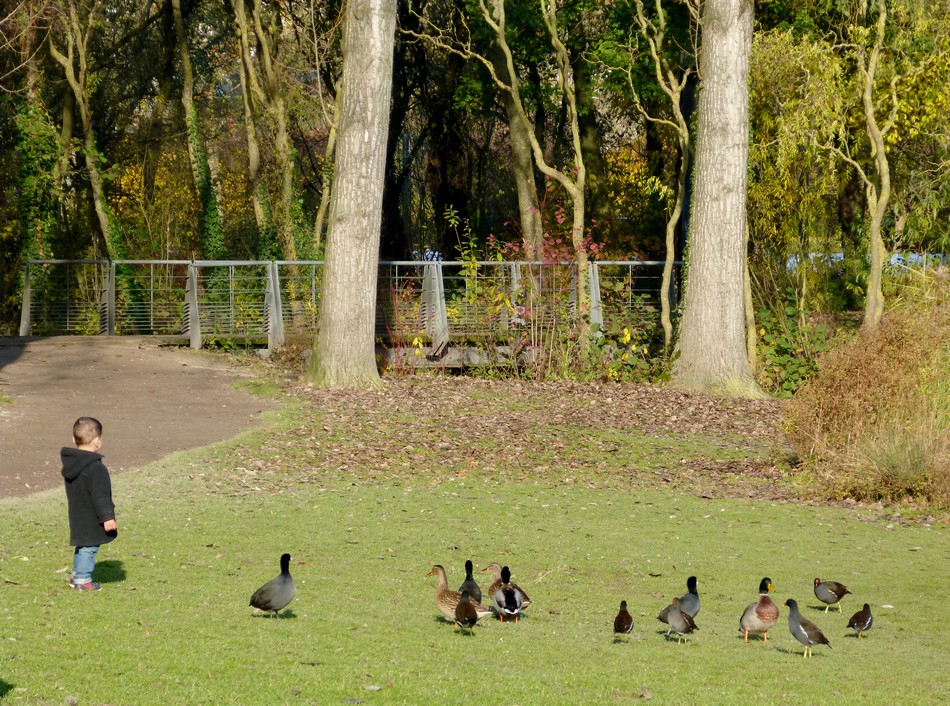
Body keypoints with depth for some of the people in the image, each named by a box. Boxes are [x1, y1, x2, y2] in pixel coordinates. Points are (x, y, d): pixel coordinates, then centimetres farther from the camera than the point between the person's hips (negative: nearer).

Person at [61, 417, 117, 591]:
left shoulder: (70, 463, 6)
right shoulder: (95, 468, -23)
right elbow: (100, 496, -24)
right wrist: (107, 516, -19)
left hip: (77, 516, 9)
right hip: (91, 520, -9)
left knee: (82, 545, 21)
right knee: (89, 546, -2)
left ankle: (77, 574, 30)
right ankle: (82, 579, 1)